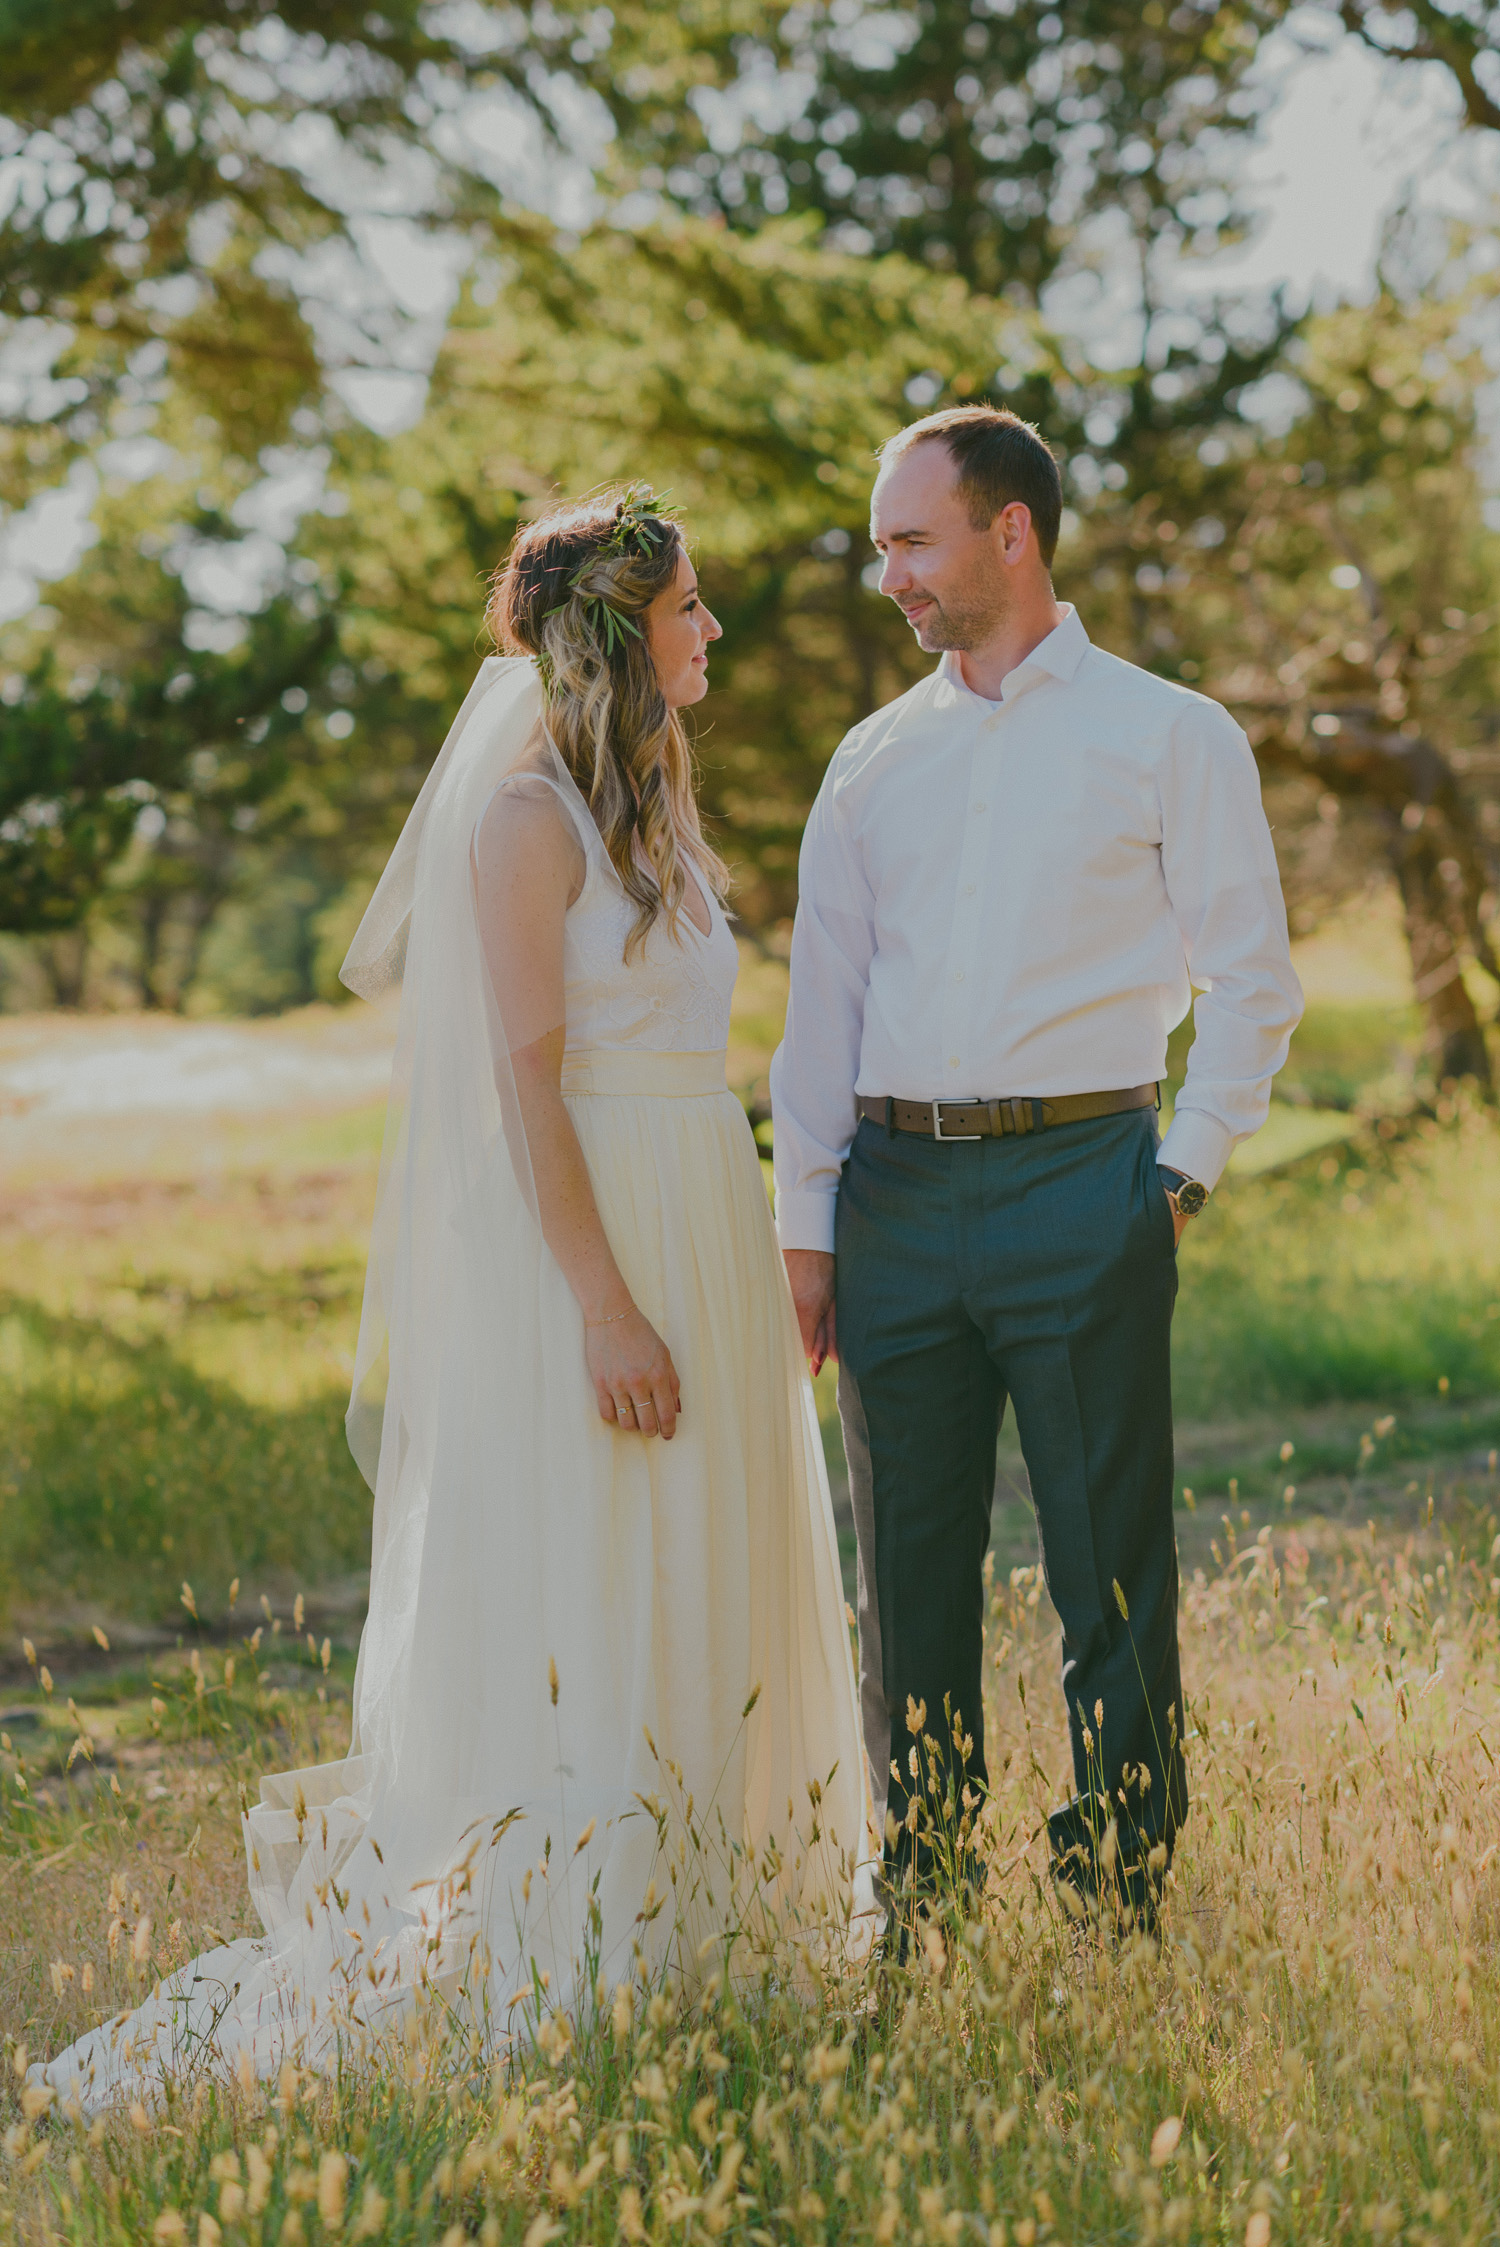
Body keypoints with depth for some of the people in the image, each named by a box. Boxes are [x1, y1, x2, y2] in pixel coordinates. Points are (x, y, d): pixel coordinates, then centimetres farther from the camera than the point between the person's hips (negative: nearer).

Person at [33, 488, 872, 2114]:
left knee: (692, 1600, 12)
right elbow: (523, 1078, -17)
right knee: (572, 1614, -5)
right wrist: (603, 1305, -21)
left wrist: (732, 1283, 15)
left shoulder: (641, 802, 15)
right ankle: (549, 1973, 3)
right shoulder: (527, 808, -12)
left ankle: (680, 1935, 20)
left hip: (698, 1228, 9)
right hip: (578, 1235, -9)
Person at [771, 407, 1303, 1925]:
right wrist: (806, 1225, 8)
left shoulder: (1169, 738, 4)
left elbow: (1253, 986, 3)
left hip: (1078, 1187, -4)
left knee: (1111, 1582, -2)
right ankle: (922, 1919, 16)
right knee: (911, 1578, 7)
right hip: (892, 1195, 4)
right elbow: (821, 1003, 14)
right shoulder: (873, 760, 15)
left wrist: (1182, 1177, -4)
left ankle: (1119, 1909, 6)